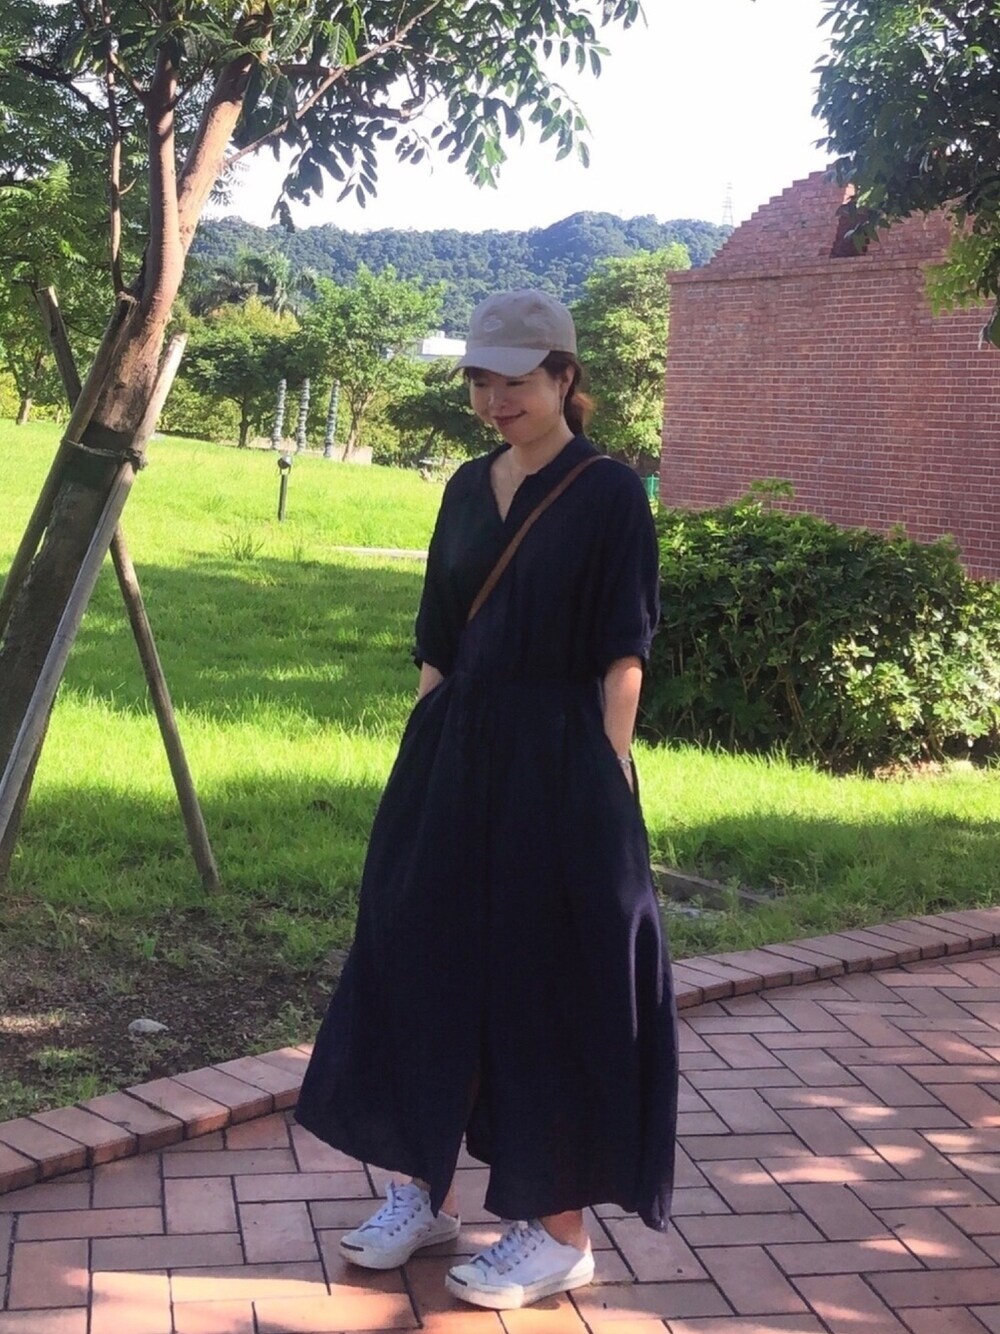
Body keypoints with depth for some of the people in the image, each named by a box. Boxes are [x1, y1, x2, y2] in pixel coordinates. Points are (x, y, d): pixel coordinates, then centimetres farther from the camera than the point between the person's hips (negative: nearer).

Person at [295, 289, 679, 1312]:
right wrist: (424, 753, 10)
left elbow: (622, 656, -10)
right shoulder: (469, 488, 12)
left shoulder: (609, 494, -7)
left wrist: (604, 781, -14)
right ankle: (426, 1188, 28)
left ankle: (560, 1230, 15)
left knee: (551, 986, 1)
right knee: (427, 963, 12)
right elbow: (438, 641, 15)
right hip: (452, 759, 7)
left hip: (555, 768, -7)